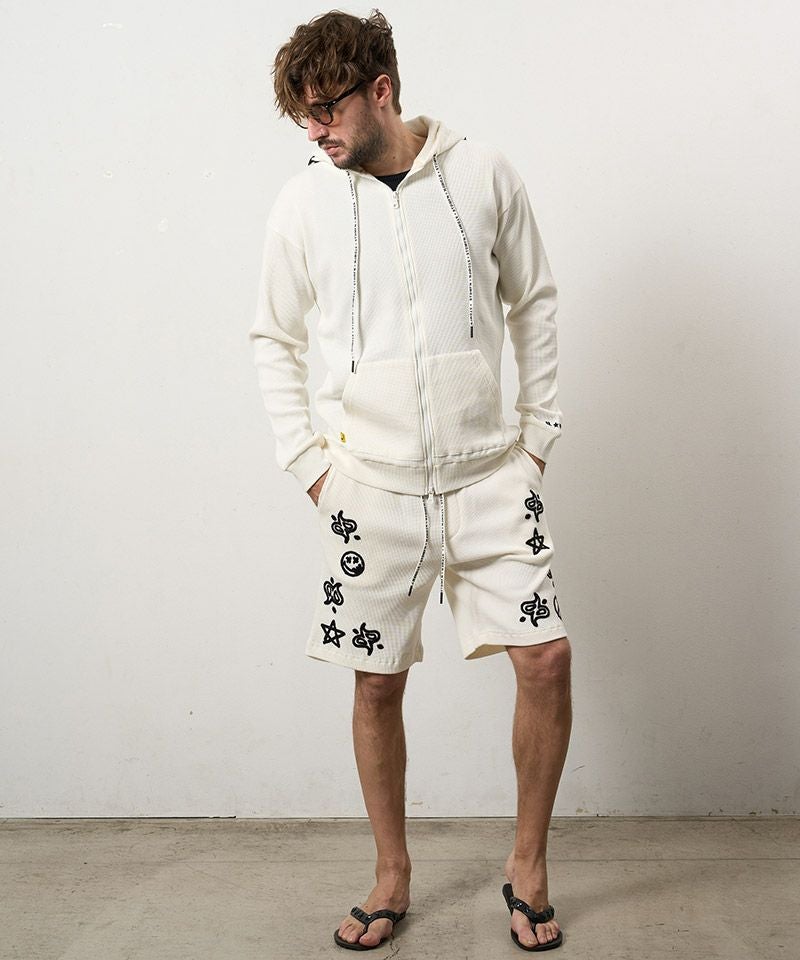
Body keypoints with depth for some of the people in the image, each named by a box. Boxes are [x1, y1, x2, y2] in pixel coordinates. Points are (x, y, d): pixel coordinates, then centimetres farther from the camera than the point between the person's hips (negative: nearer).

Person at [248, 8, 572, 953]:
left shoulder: (483, 173, -1)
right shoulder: (302, 202, 0)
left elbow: (532, 302, 10)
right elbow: (273, 340, 10)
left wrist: (537, 430, 5)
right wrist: (308, 459, 2)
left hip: (488, 474, 0)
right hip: (372, 485, 0)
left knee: (546, 656, -6)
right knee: (377, 683, 6)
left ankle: (527, 864, 16)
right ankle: (392, 878, 26)